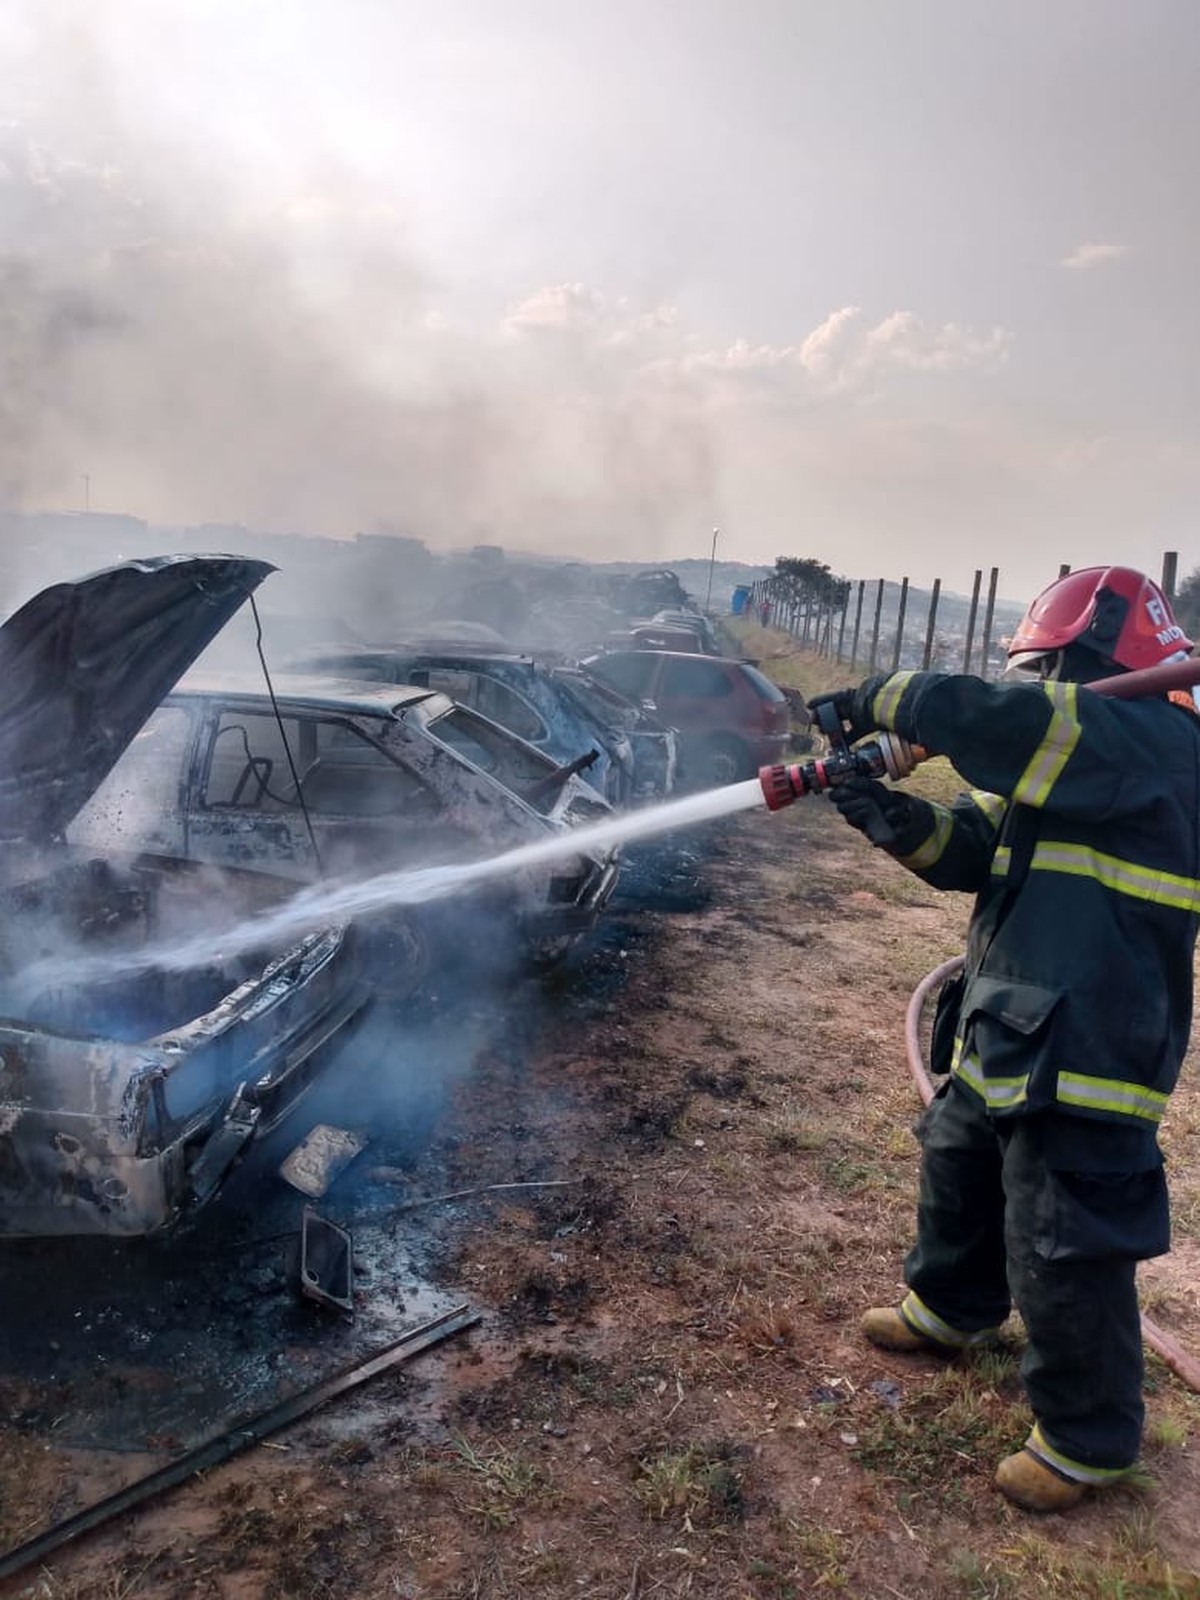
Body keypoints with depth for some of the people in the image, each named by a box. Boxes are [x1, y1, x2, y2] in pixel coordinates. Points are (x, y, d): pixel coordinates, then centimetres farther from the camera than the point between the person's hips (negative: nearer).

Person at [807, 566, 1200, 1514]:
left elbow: (992, 721, -32)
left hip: (1084, 1056, -10)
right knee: (958, 1174, 27)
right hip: (1006, 1038, 10)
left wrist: (881, 700, -17)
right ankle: (950, 1308, 53)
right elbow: (976, 850, 8)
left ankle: (1091, 1440, 27)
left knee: (1065, 1258, 4)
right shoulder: (1084, 758, 10)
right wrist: (892, 818, -10)